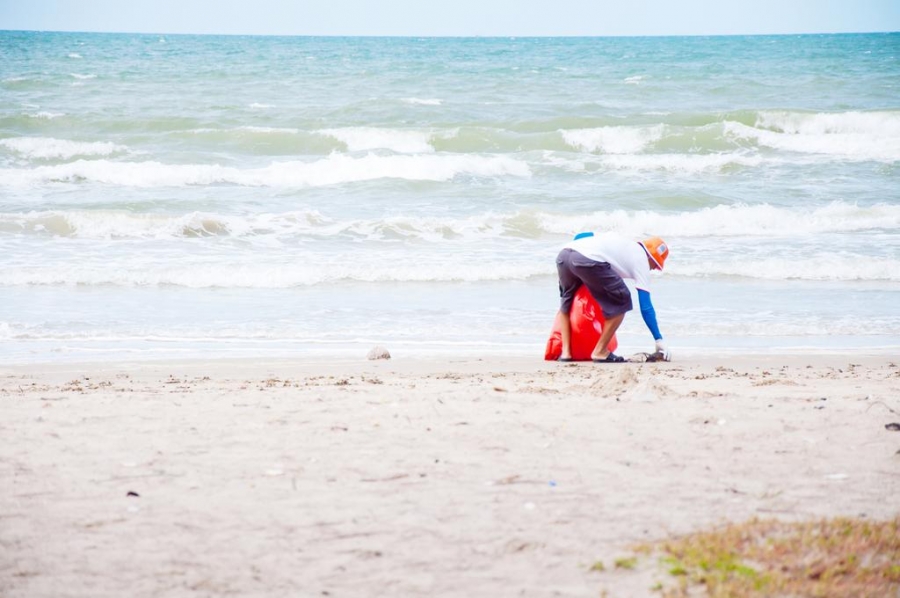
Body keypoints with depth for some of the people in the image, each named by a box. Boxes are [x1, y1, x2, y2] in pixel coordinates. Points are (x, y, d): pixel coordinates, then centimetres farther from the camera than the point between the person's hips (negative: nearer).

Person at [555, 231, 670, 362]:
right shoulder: (641, 260, 19)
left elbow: (579, 237, 31)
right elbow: (646, 307, 16)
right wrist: (659, 340, 20)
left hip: (564, 253, 7)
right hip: (588, 261, -7)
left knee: (567, 300, 31)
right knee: (620, 303, 13)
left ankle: (565, 352, 21)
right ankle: (600, 352, 14)